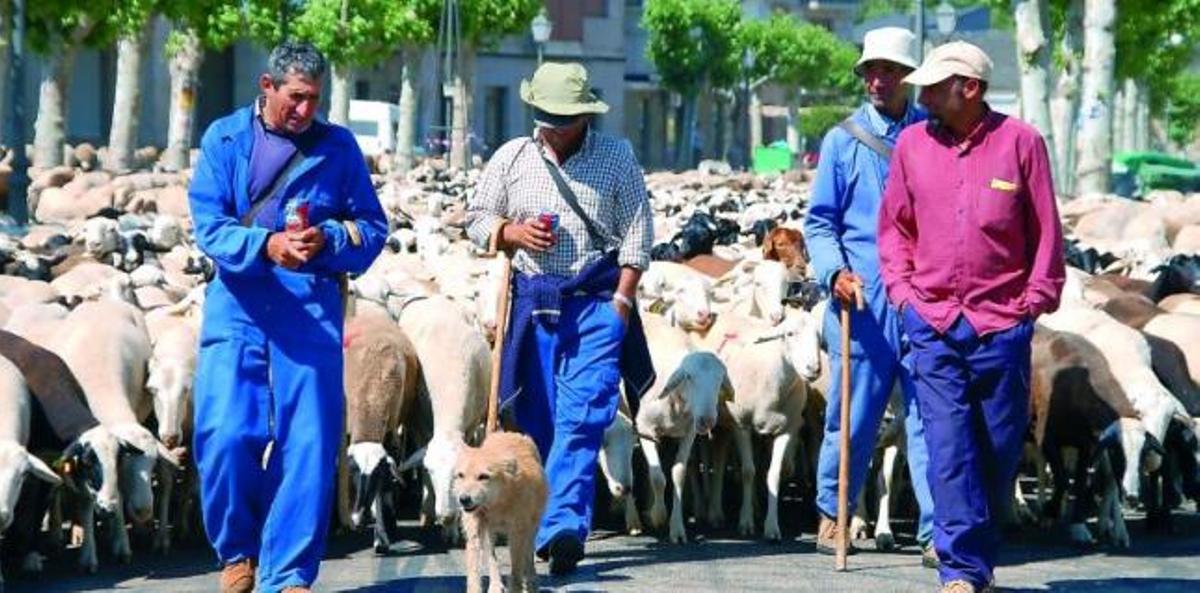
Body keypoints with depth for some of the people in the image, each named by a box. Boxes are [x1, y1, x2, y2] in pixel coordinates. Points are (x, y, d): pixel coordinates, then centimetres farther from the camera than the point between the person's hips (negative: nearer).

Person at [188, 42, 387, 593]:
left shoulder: (338, 146, 6)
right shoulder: (225, 139, 3)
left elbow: (372, 227, 6)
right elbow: (209, 225, -6)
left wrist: (328, 240, -15)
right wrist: (266, 245, -24)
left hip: (311, 309, 1)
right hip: (239, 306, -1)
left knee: (308, 444, -3)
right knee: (226, 437, -7)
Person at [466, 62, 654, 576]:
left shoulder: (616, 158, 3)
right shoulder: (511, 158, 9)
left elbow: (636, 233, 2)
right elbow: (476, 219, 14)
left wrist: (621, 300, -6)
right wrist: (513, 233, -7)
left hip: (596, 301, -3)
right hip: (532, 300, 3)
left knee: (581, 418, -14)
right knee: (538, 419, 6)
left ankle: (562, 527, -21)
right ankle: (552, 529, 17)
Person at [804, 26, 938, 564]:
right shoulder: (843, 141, 6)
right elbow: (819, 222, 6)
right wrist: (835, 271, -11)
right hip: (863, 301, 0)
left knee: (930, 416, -4)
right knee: (854, 417, 5)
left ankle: (936, 534, -4)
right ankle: (832, 514, 24)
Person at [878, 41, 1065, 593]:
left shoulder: (1020, 142, -1)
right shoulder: (912, 144, 6)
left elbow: (1046, 231, 4)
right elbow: (894, 226, 16)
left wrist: (1037, 298, 0)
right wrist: (901, 288, 6)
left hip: (1002, 324, -1)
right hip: (932, 324, 1)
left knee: (999, 449, 6)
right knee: (949, 448, -7)